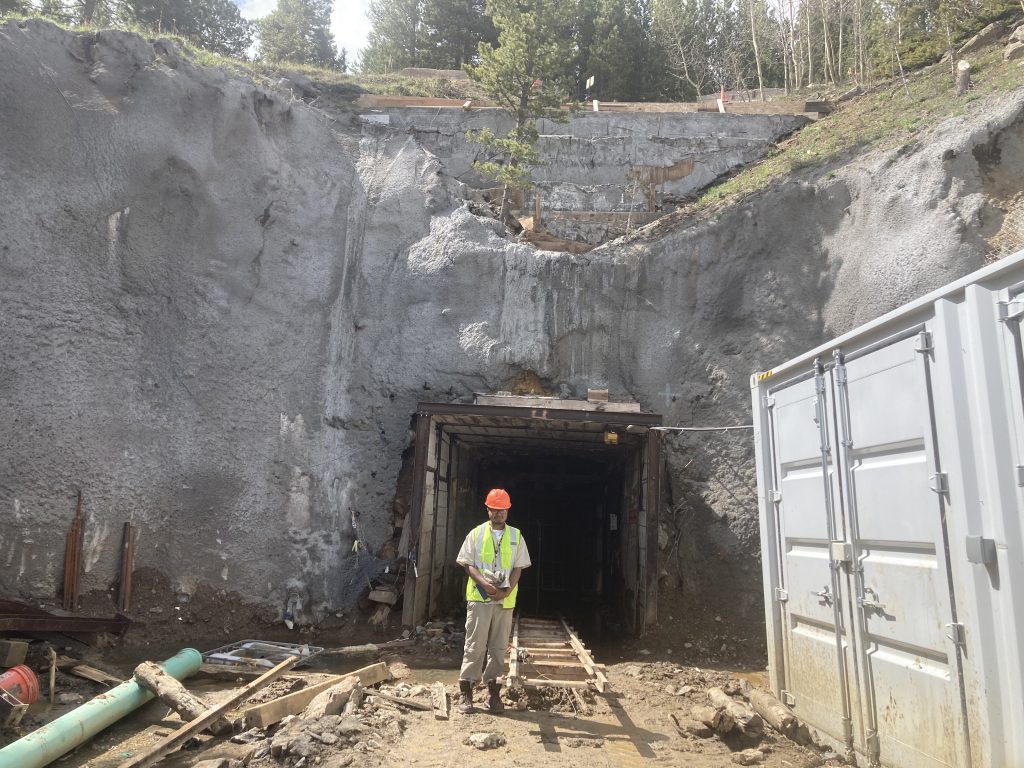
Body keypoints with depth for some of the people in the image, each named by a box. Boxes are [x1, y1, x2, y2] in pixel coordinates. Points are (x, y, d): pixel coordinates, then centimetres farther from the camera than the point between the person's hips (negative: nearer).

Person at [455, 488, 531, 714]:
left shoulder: (516, 536, 6)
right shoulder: (476, 534, 2)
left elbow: (518, 568, 5)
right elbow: (468, 564, -1)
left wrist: (507, 591, -11)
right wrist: (485, 585, -15)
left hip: (505, 600, 2)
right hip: (479, 598, -2)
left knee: (498, 646, 8)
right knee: (474, 645, 0)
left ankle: (493, 691, 17)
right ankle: (465, 691, 9)